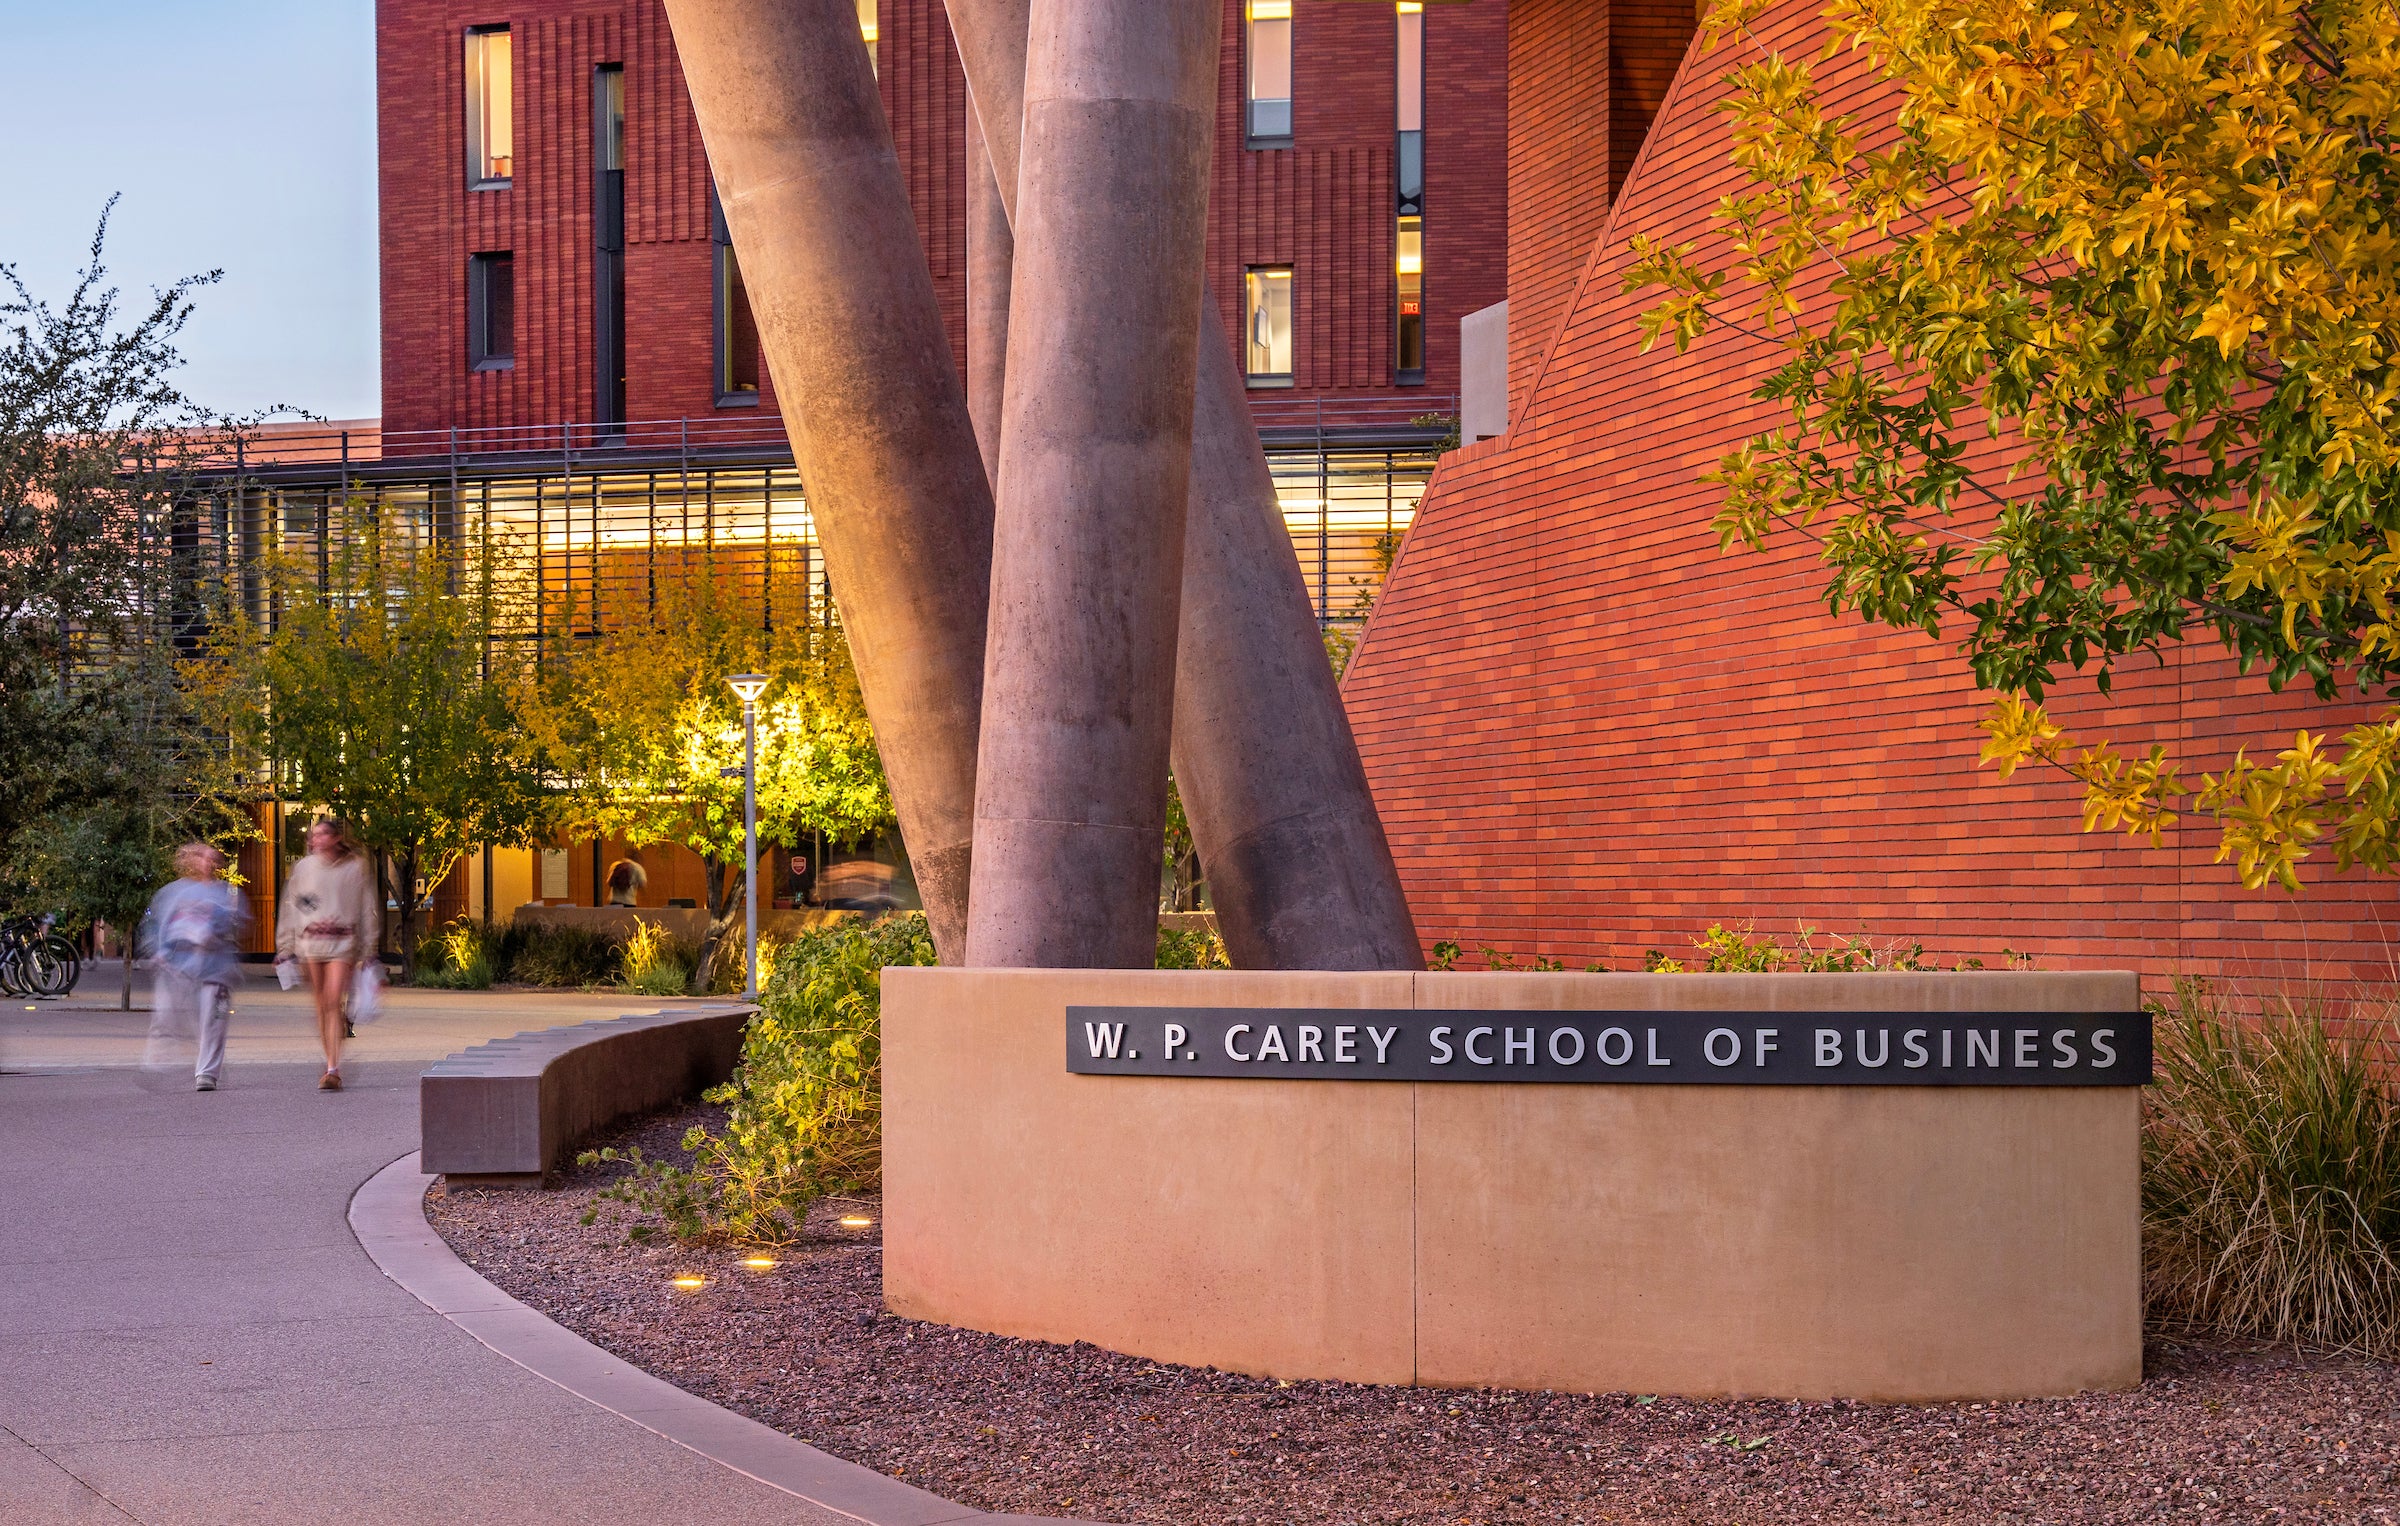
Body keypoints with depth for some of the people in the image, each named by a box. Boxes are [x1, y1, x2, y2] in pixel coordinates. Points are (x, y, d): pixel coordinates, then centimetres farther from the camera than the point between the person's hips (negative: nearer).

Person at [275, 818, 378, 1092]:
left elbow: (368, 910, 7)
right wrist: (286, 947, 9)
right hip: (310, 941, 3)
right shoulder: (303, 868, 9)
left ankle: (333, 1070, -15)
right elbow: (290, 908, 13)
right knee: (321, 1005, 7)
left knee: (333, 1003, -13)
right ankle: (331, 1063, 18)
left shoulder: (355, 868, 4)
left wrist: (368, 951, 5)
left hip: (342, 942, -3)